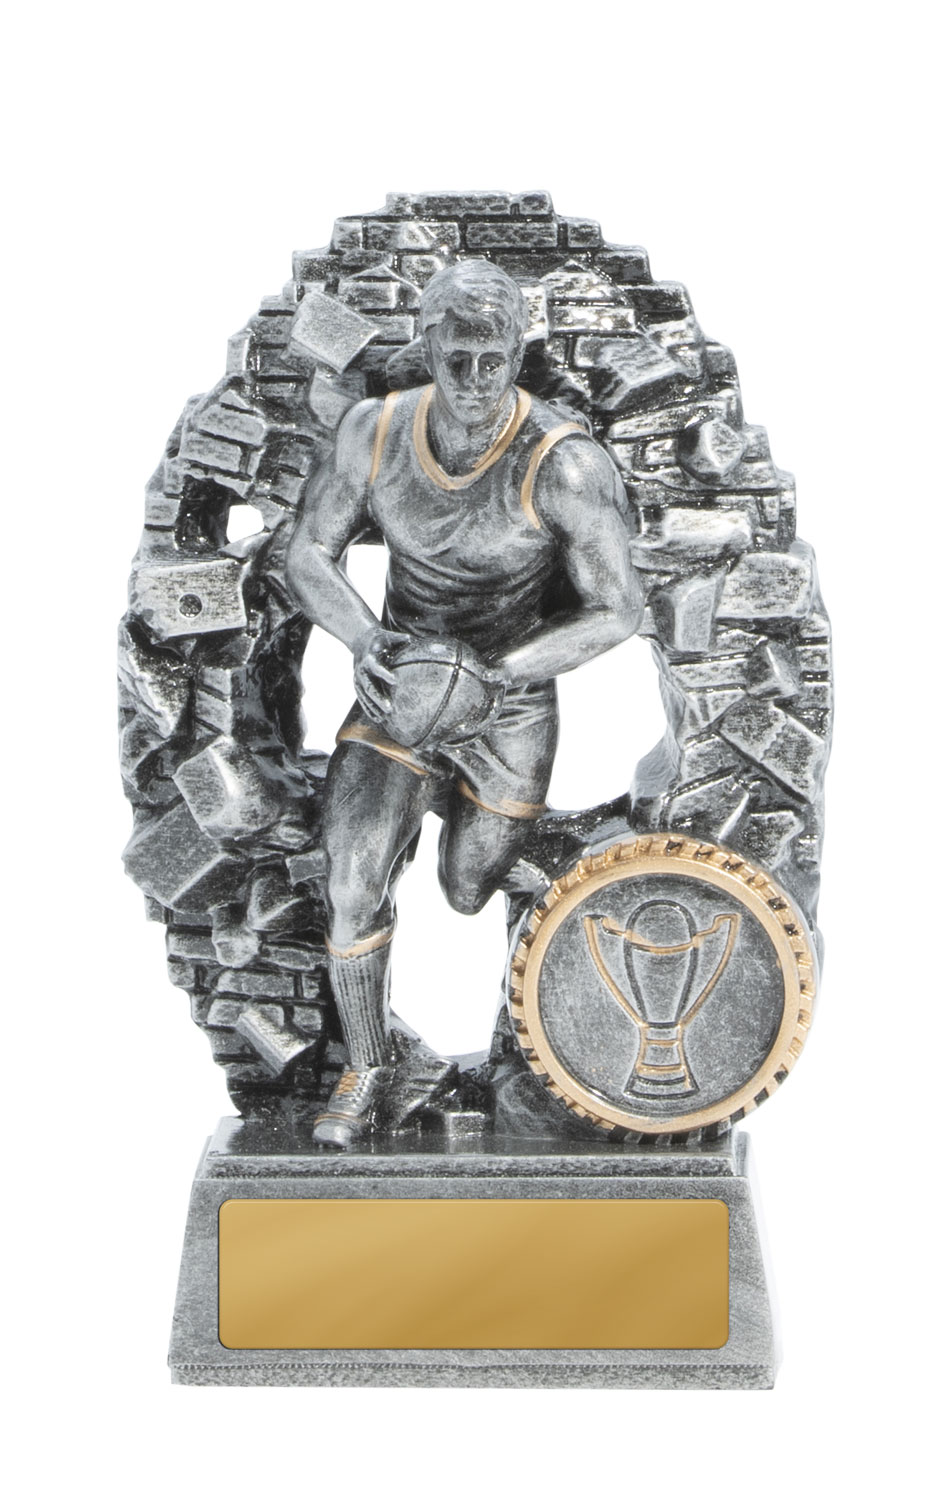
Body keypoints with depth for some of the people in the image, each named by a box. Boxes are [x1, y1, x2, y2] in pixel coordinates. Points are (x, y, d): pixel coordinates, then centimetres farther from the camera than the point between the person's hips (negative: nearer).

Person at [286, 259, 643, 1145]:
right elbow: (308, 554, -5)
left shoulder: (562, 463, -25)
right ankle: (366, 1070, 13)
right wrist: (363, 639, -26)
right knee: (354, 887, -10)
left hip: (510, 704, -2)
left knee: (467, 897, 16)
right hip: (396, 686, 2)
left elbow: (618, 610, -21)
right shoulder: (375, 430, -13)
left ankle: (458, 801, 53)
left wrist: (494, 672, -33)